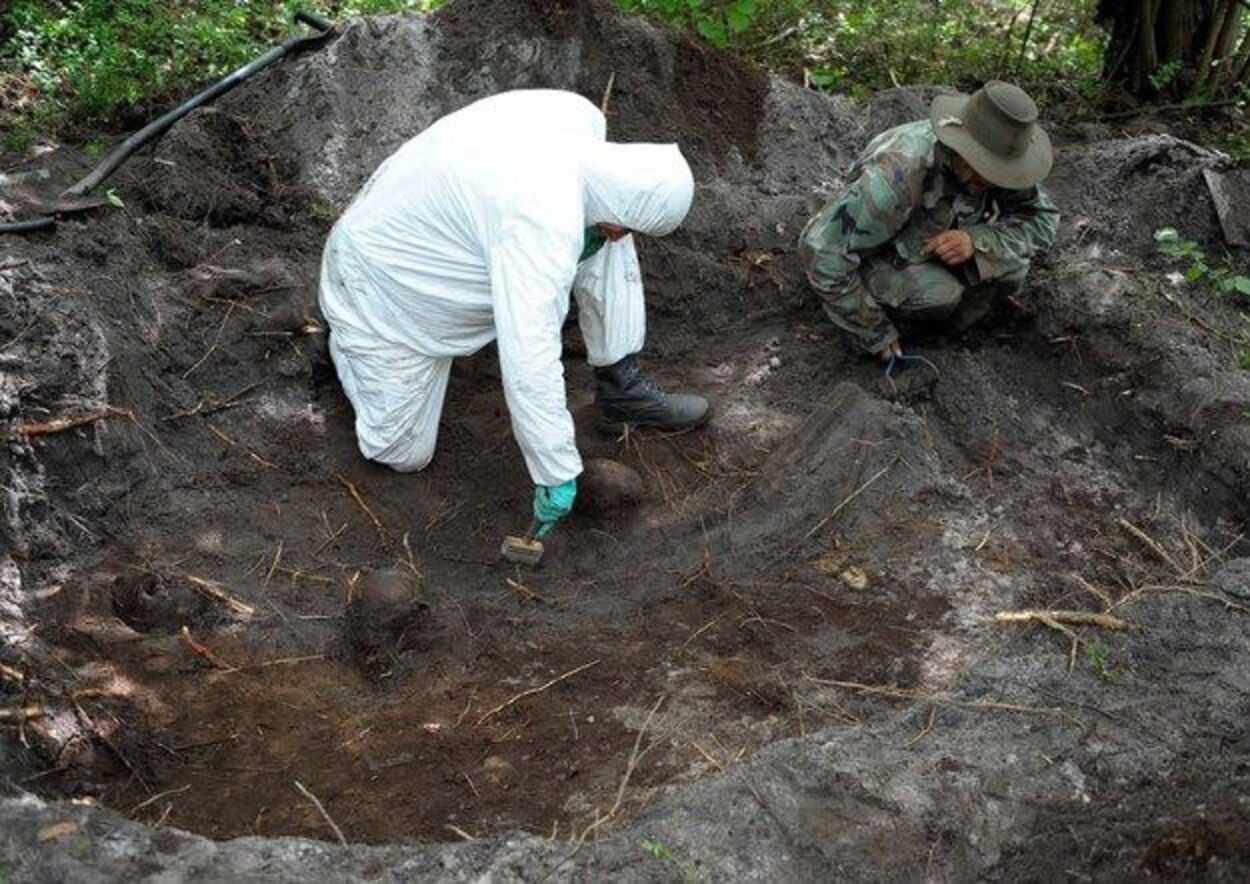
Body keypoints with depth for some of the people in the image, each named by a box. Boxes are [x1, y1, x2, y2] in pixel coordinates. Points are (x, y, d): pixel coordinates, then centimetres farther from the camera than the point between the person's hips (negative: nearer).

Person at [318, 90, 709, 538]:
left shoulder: (579, 115, -17)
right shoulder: (545, 229, -42)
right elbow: (529, 365, -41)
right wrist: (557, 475, -33)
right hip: (382, 279, -7)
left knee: (600, 236, -8)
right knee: (403, 454, 3)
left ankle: (620, 387, 6)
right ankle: (347, 337, 25)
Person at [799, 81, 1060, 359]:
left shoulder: (992, 165, -21)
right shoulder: (897, 175, -40)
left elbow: (1043, 219, -11)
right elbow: (821, 248, -37)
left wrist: (976, 241, -31)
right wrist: (873, 332, -26)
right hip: (877, 256, -5)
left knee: (1010, 272, -19)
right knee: (938, 296, -33)